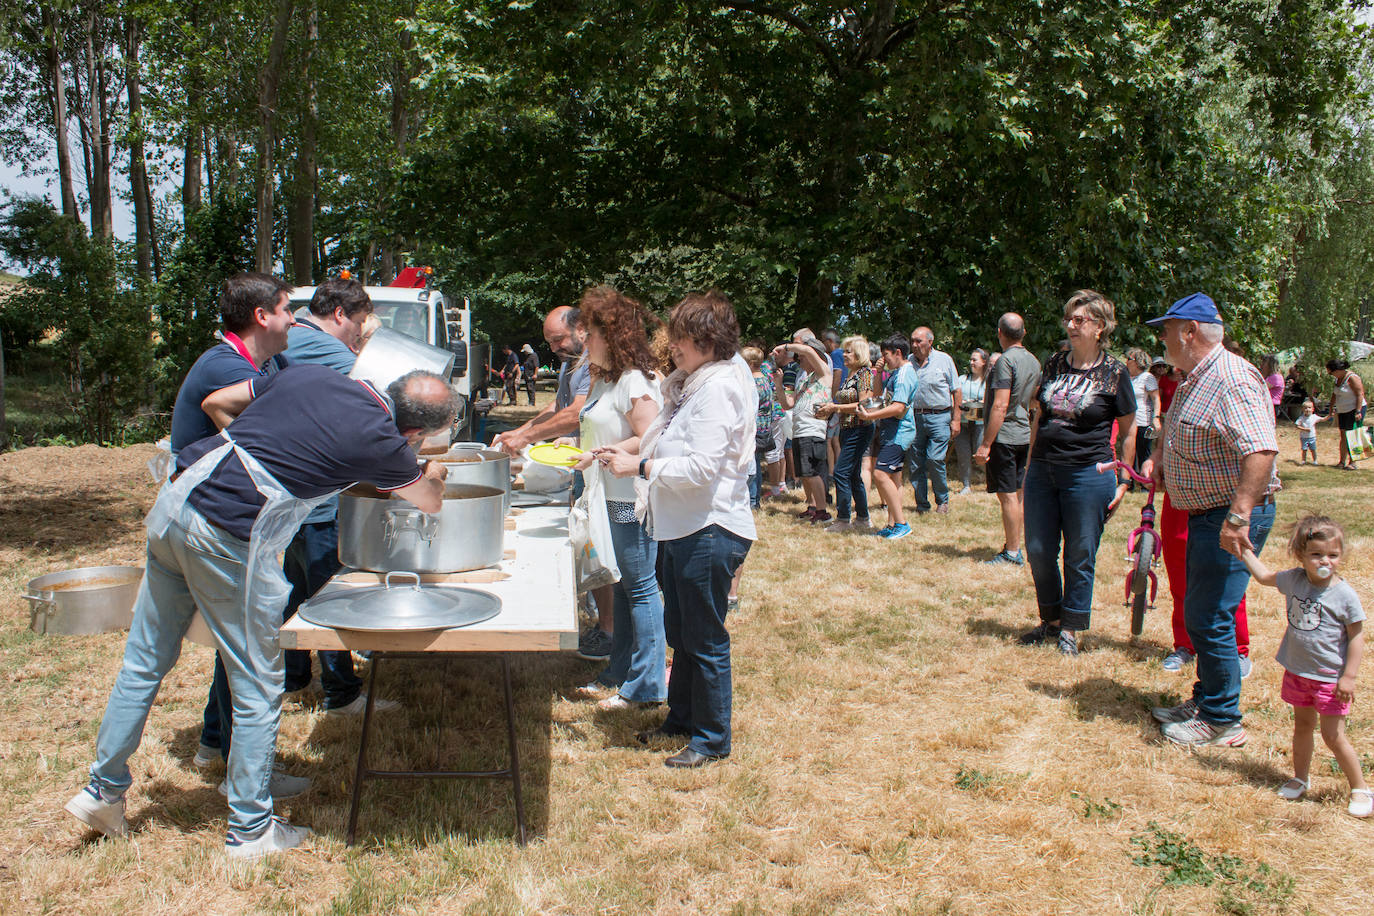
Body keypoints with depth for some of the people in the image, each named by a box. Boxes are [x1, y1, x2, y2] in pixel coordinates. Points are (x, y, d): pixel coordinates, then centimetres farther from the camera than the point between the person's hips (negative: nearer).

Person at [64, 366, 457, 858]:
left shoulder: (308, 371, 9)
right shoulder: (378, 440, -7)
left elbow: (216, 401, 21)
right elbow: (430, 503, 13)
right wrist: (434, 475, 36)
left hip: (172, 503, 8)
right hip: (230, 537, -7)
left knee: (145, 661, 21)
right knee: (259, 688, 8)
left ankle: (103, 789, 34)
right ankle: (250, 830, 20)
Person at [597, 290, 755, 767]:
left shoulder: (720, 386, -18)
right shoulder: (692, 383, 13)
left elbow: (701, 467, -25)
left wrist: (639, 466, -18)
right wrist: (629, 454, 8)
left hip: (710, 531, -10)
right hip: (681, 528, 10)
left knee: (705, 640, 3)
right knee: (680, 634, 20)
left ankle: (711, 739, 17)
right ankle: (681, 719, 36)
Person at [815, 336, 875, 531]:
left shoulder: (865, 373, -11)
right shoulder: (850, 375, 17)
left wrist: (835, 408, -17)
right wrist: (829, 410, 7)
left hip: (859, 430, -10)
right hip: (846, 430, 10)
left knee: (842, 472, -12)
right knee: (853, 476, 12)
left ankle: (843, 520, -8)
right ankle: (862, 518, 19)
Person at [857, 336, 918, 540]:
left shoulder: (904, 374, -15)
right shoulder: (895, 373, 16)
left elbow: (898, 407, -25)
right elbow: (879, 393, 30)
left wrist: (870, 416, -21)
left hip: (899, 432, -11)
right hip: (891, 432, 11)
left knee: (881, 474, -18)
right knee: (893, 478, 11)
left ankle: (901, 523, -14)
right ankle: (893, 524, 15)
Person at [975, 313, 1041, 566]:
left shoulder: (1005, 360, -16)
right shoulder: (1033, 361, 10)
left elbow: (1000, 406, -22)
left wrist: (986, 444, -20)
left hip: (1004, 437, -9)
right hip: (1024, 435, 9)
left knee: (1007, 496, -3)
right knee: (1016, 495, 14)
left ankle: (1012, 554, 1)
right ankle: (1013, 546, 22)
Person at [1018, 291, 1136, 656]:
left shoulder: (1114, 373, -4)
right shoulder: (1055, 364, 9)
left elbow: (1129, 432, 0)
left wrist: (1123, 482, -4)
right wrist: (1030, 465, 13)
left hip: (1089, 474, -5)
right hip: (1042, 471, 5)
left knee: (1079, 557, 3)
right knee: (1038, 551, 8)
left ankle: (1070, 630, 17)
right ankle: (1050, 620, 26)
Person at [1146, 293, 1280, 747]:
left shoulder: (1231, 379, -21)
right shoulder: (1192, 379, 13)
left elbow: (1261, 451, -32)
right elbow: (1173, 427, 34)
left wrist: (1238, 517, -36)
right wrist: (1158, 457, 15)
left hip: (1232, 517, -11)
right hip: (1204, 514, 11)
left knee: (1209, 619, -7)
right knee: (1199, 614, 18)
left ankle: (1222, 722, 5)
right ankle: (1205, 700, 31)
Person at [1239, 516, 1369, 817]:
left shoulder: (1344, 595, -17)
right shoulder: (1294, 580, -3)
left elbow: (1356, 637, -13)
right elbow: (1265, 576, 18)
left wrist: (1349, 676, -17)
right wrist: (1245, 552, 17)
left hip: (1330, 677, -5)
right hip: (1297, 671, 5)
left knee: (1333, 736, -2)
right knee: (1302, 726, 18)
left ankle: (1360, 789, 15)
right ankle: (1301, 778, 34)